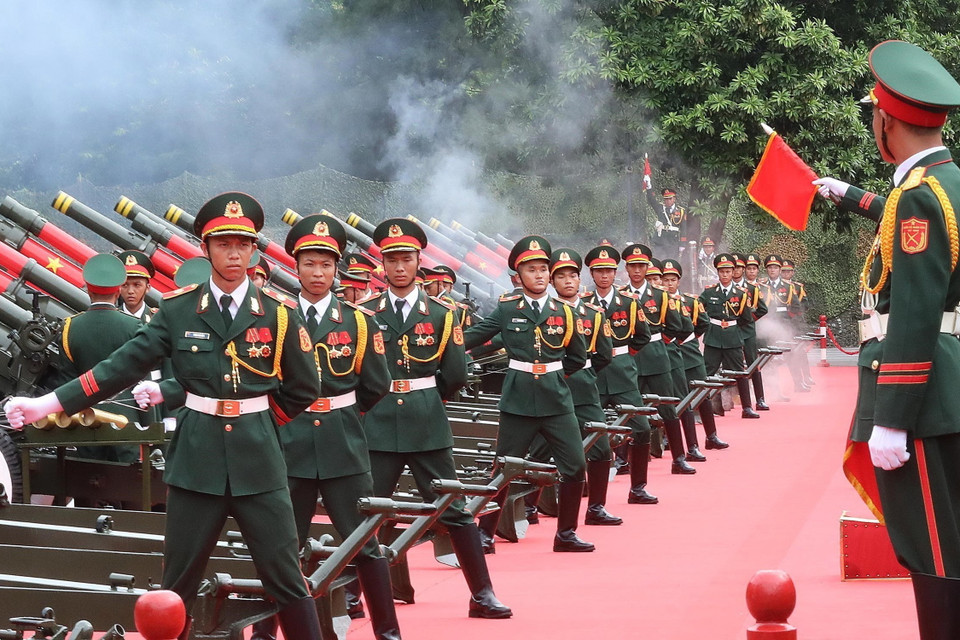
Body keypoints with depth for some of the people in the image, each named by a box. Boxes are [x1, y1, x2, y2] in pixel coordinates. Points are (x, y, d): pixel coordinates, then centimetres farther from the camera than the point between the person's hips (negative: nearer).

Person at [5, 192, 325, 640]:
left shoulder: (276, 315, 0)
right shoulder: (177, 309, 1)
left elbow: (303, 391, 7)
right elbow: (122, 366, -1)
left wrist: (253, 419, 2)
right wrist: (48, 403, -6)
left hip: (258, 459, 0)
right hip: (195, 460, 1)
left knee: (287, 581, 3)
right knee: (177, 586, 9)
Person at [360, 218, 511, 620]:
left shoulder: (440, 314, 4)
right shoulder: (365, 314, 4)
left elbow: (455, 376, 3)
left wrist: (424, 400, 9)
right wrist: (375, 401, 7)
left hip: (428, 427, 0)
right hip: (377, 428, 0)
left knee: (454, 510, 2)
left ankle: (482, 596, 9)